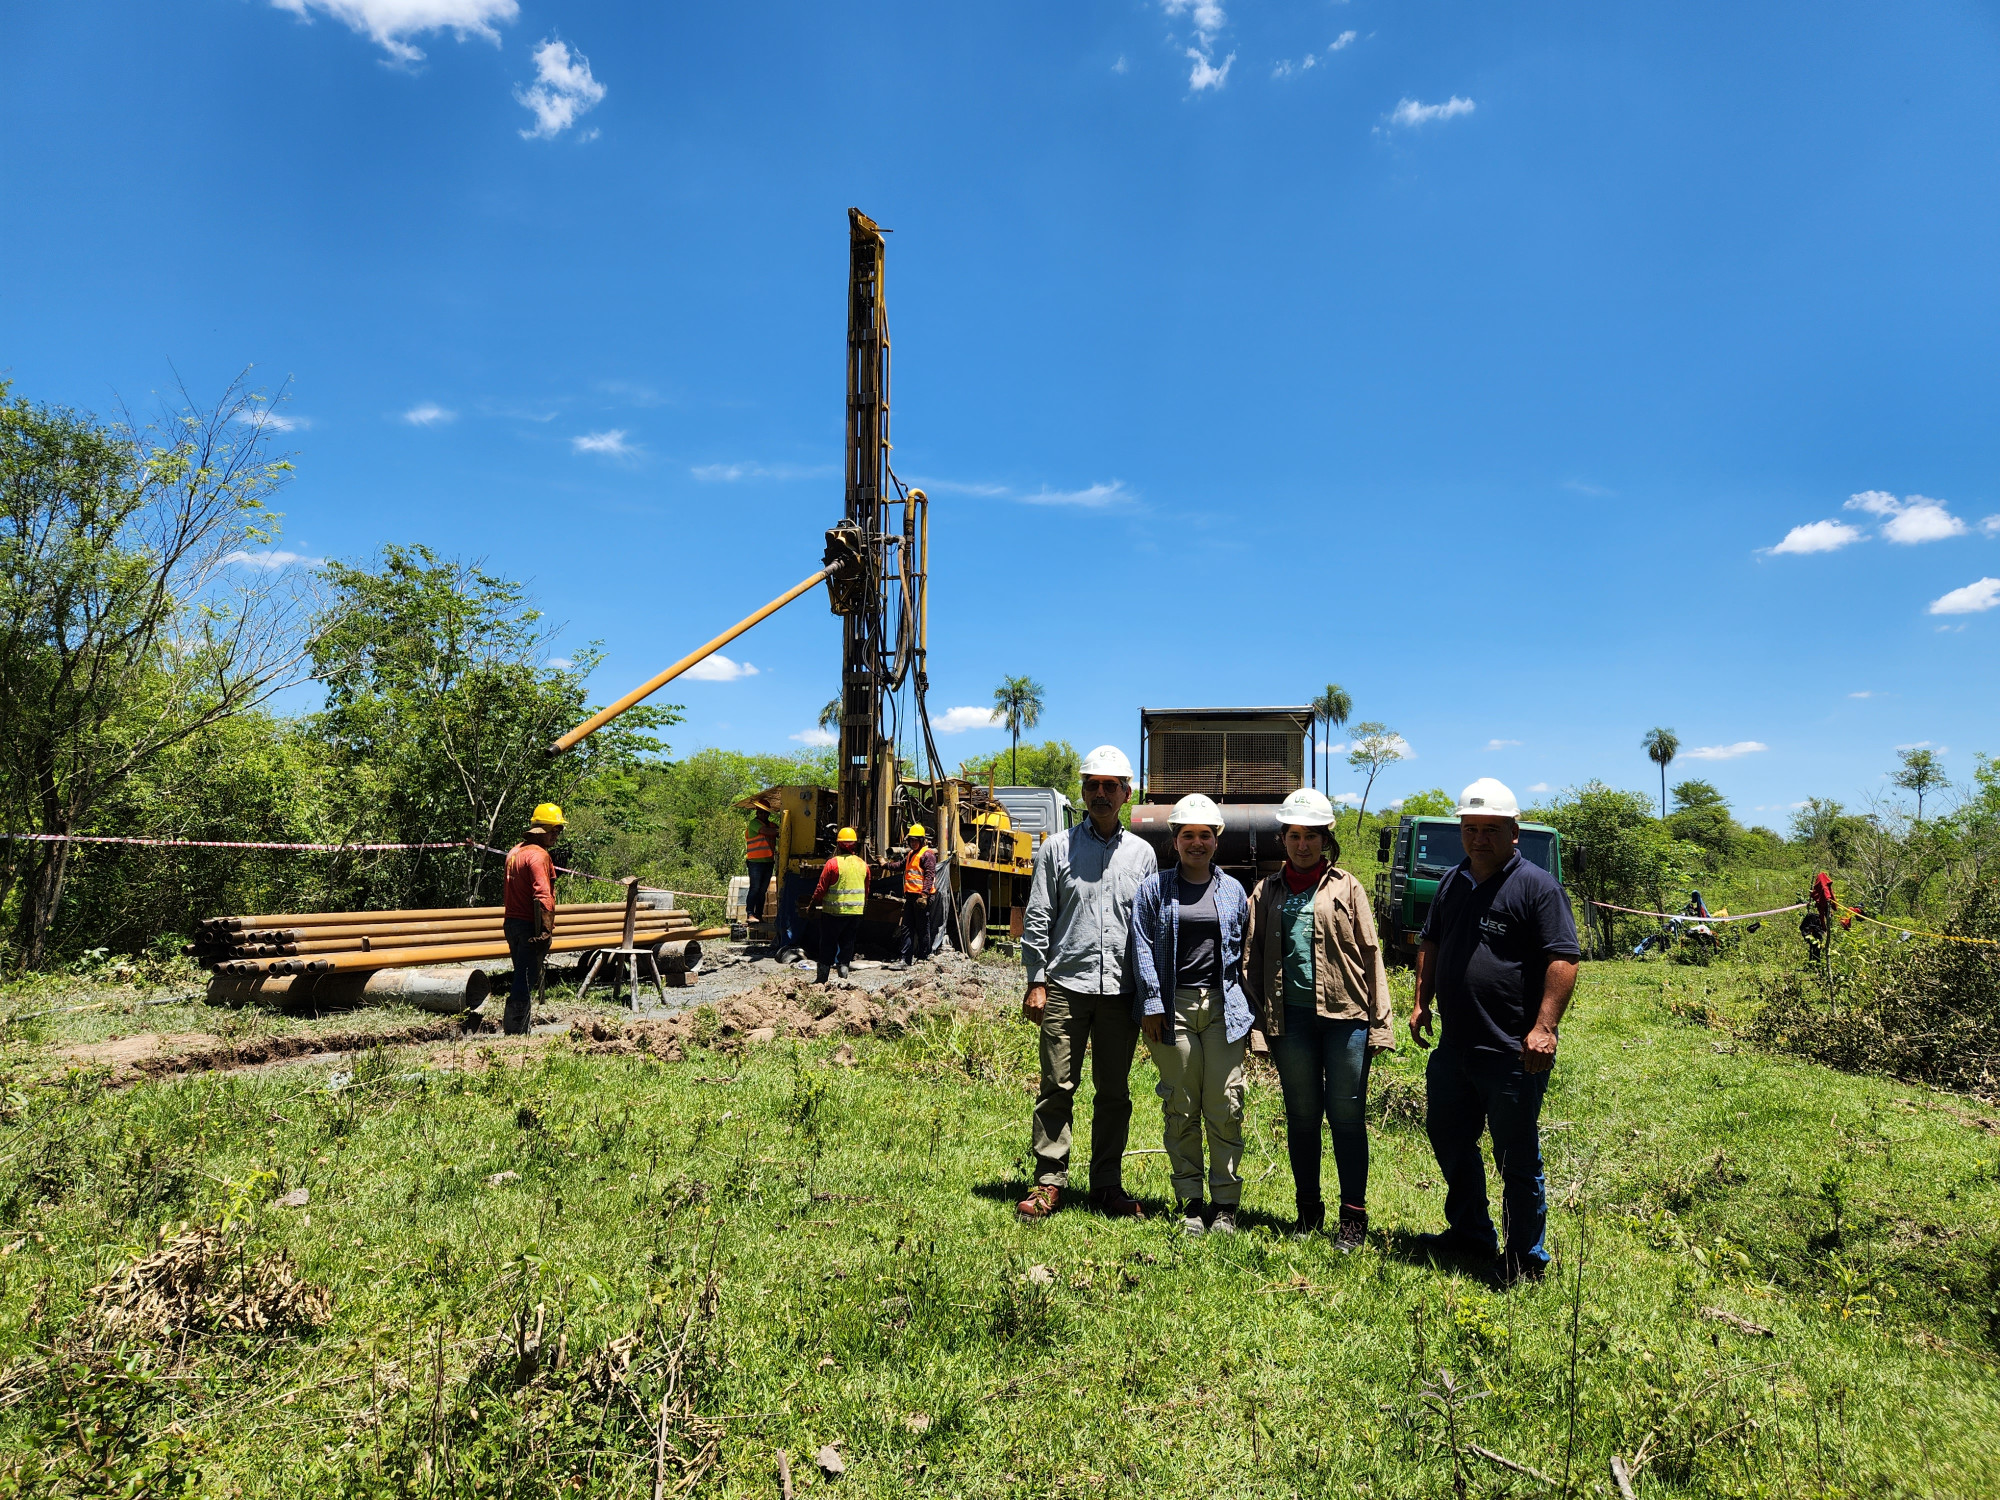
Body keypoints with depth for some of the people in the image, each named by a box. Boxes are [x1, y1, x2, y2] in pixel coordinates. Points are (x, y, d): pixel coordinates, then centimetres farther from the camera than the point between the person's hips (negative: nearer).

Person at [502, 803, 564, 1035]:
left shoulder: (514, 852, 14)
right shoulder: (538, 855, -16)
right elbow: (543, 897, -23)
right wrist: (546, 931, -22)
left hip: (511, 922, 9)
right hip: (529, 926, -9)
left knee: (522, 978, 18)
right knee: (526, 981, -3)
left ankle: (512, 1025, 23)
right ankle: (515, 1032, 0)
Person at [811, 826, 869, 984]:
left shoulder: (832, 863, -11)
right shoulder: (863, 864, 4)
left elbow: (821, 888, -8)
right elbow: (866, 890, 13)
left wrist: (814, 903, 9)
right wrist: (863, 905, 27)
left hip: (833, 911, -3)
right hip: (856, 912, 3)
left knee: (828, 944, 6)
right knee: (847, 943, 13)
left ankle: (822, 979, 11)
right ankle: (844, 970, 9)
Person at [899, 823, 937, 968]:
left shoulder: (927, 854, -8)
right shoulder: (910, 855, 20)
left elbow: (929, 876, -15)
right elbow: (901, 866, 37)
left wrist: (924, 895, -23)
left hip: (921, 896, -9)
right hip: (909, 896, 9)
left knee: (922, 928, 0)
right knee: (907, 928, 6)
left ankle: (924, 957, 10)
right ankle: (906, 959, 7)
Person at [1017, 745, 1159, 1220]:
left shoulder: (1142, 854, 11)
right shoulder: (1057, 848, 6)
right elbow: (1038, 919, 4)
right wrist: (1036, 981, -2)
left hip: (1121, 989, 2)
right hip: (1066, 986, -2)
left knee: (1115, 1091, 8)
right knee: (1057, 1086, 0)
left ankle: (1108, 1185, 19)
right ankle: (1049, 1181, 10)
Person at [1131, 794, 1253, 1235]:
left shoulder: (1233, 890, 12)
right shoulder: (1154, 888, 7)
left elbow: (1244, 952, 14)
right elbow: (1144, 949, 1)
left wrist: (1247, 1015, 10)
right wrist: (1151, 1004, -7)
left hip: (1223, 1006, 1)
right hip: (1174, 1007, -1)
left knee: (1225, 1108, 0)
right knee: (1181, 1110, 4)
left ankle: (1226, 1204, 11)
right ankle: (1190, 1203, 14)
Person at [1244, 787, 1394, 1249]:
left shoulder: (1346, 887, 6)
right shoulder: (1267, 891, 11)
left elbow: (1370, 953, 3)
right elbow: (1252, 955, 10)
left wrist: (1379, 1023, -2)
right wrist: (1256, 1018, 3)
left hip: (1345, 1014, -2)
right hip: (1291, 1017, 2)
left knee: (1347, 1116, 3)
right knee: (1301, 1116, 11)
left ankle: (1353, 1216, 15)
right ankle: (1309, 1210, 24)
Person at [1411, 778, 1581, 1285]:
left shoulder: (1537, 886, -11)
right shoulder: (1452, 882, 11)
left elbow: (1563, 960, -16)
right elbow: (1430, 944, 21)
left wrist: (1544, 1027, -22)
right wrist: (1422, 1002, 12)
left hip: (1512, 1054, -8)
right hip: (1454, 1048, 8)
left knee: (1518, 1162, 5)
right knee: (1448, 1140, 20)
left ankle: (1526, 1261, 23)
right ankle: (1470, 1233, 40)